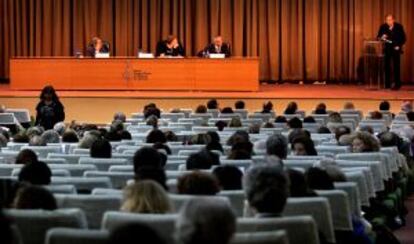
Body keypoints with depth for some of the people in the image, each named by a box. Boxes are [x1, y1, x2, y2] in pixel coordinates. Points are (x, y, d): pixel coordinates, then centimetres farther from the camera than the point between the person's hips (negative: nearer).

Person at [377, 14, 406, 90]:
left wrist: (399, 46, -11)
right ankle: (387, 84, 6)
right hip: (386, 49, 2)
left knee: (396, 67, -4)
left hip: (396, 49, -2)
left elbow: (403, 38, 1)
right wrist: (381, 38, -22)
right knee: (386, 66, 0)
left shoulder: (399, 26, -5)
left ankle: (397, 84, 0)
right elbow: (378, 37, 1)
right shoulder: (383, 27, -2)